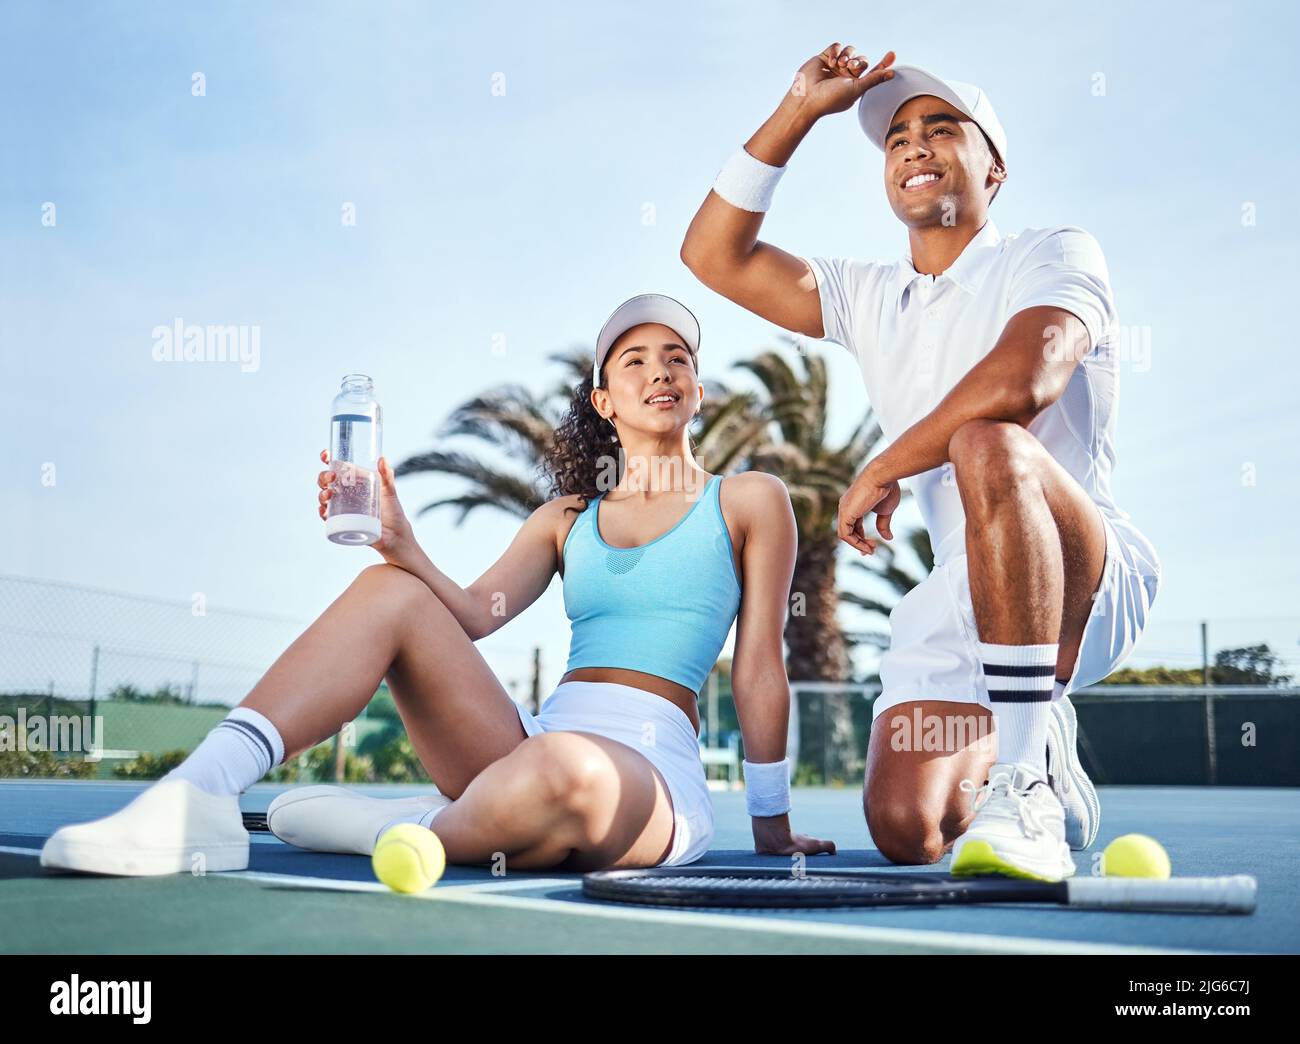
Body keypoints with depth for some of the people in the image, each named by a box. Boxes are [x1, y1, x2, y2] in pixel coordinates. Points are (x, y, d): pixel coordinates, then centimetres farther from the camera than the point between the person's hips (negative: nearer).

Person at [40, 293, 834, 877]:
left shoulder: (749, 500, 9)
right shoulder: (566, 519, 21)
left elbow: (760, 669, 6)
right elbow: (478, 611, 5)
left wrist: (772, 828, 8)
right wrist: (401, 543, -13)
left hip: (653, 771, -5)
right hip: (534, 743, 5)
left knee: (566, 768, -43)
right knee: (390, 592, -15)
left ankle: (401, 831, -14)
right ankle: (193, 802, -29)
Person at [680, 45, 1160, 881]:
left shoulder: (1056, 255, -1)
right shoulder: (869, 297, 18)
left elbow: (1022, 380, -22)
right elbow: (716, 255, 14)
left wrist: (881, 472, -12)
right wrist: (798, 113, 9)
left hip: (1095, 587, -5)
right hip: (960, 604, 6)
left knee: (987, 445, -36)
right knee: (907, 832, -14)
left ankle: (1024, 781, -33)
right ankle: (1048, 767, 23)